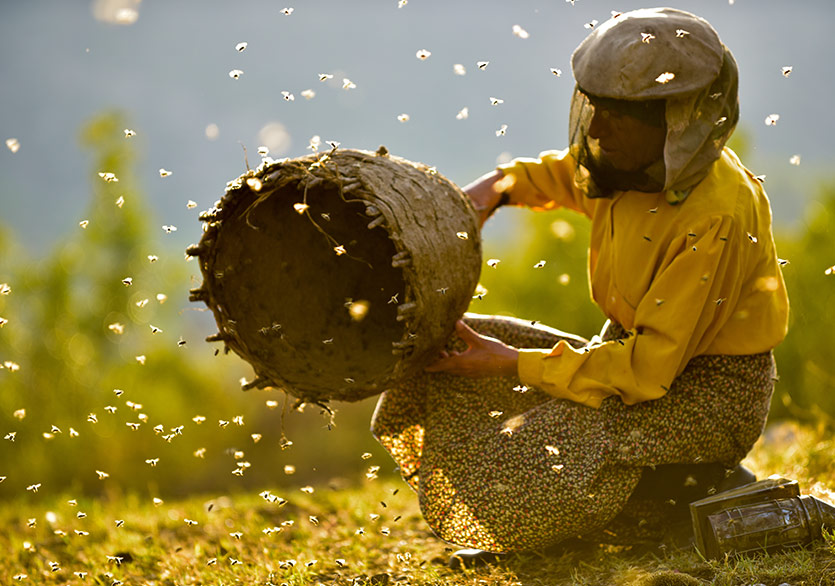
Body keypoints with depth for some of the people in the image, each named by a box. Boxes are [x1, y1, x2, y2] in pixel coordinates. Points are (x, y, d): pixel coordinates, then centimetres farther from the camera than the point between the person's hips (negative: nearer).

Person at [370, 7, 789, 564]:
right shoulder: (631, 161, -4)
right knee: (445, 360, 1)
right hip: (638, 348, 9)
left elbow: (650, 367, -28)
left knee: (544, 457, -32)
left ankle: (704, 485, -6)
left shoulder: (715, 216, -28)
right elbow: (560, 175, 23)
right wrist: (499, 187, 1)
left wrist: (512, 363, -26)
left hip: (709, 390, -9)